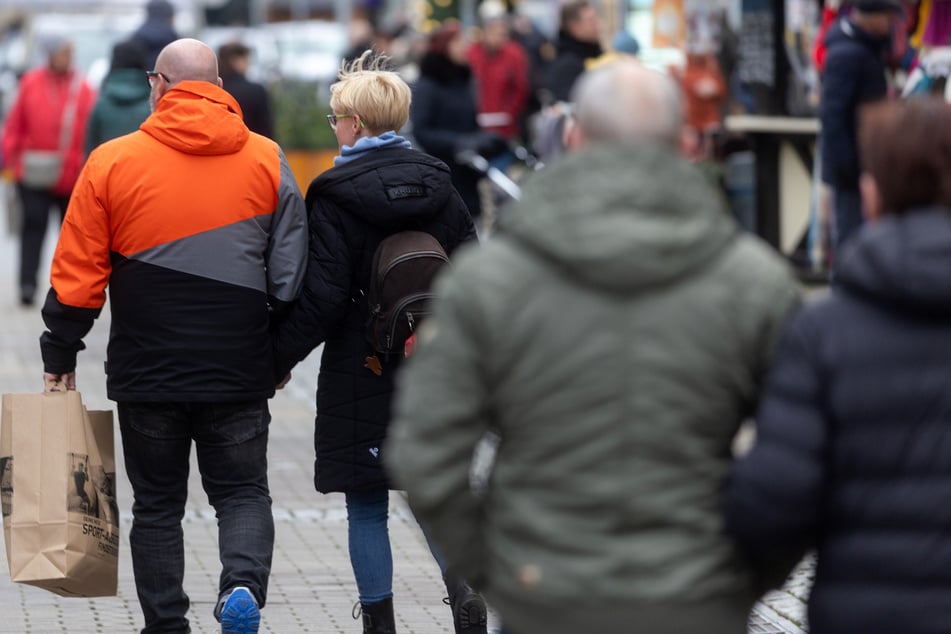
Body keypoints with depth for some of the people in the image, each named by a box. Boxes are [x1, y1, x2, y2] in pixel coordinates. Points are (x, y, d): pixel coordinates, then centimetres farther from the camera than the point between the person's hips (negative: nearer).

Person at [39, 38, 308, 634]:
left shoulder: (112, 161, -4)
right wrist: (284, 352, 13)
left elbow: (77, 274, -3)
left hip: (147, 372, -1)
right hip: (240, 372, 1)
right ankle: (244, 583, -16)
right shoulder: (266, 159, 0)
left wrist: (60, 355, 8)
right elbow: (291, 273, 1)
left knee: (158, 502, 12)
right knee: (243, 491, 10)